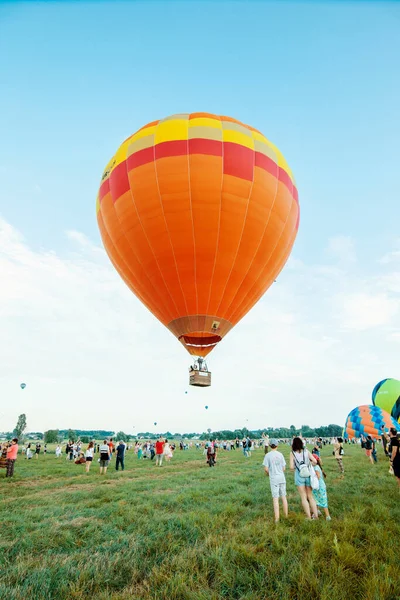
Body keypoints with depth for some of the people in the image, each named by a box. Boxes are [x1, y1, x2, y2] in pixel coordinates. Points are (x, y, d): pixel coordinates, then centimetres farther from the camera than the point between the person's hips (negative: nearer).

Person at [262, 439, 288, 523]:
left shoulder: (267, 455, -9)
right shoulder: (280, 454, -2)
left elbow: (266, 469, -9)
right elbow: (284, 468, 2)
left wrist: (268, 474, 12)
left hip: (274, 479, -3)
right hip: (282, 477, 3)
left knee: (275, 498, 3)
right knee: (283, 497, 15)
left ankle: (277, 518, 7)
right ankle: (286, 515, 24)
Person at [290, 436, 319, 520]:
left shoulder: (292, 453, -8)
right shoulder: (306, 451, -2)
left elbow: (291, 467, -12)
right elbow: (315, 461, -9)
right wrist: (310, 466, 10)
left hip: (299, 476, -2)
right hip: (308, 475, 3)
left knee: (303, 497, 11)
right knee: (310, 496, 18)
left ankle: (309, 517, 14)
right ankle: (315, 515, 20)